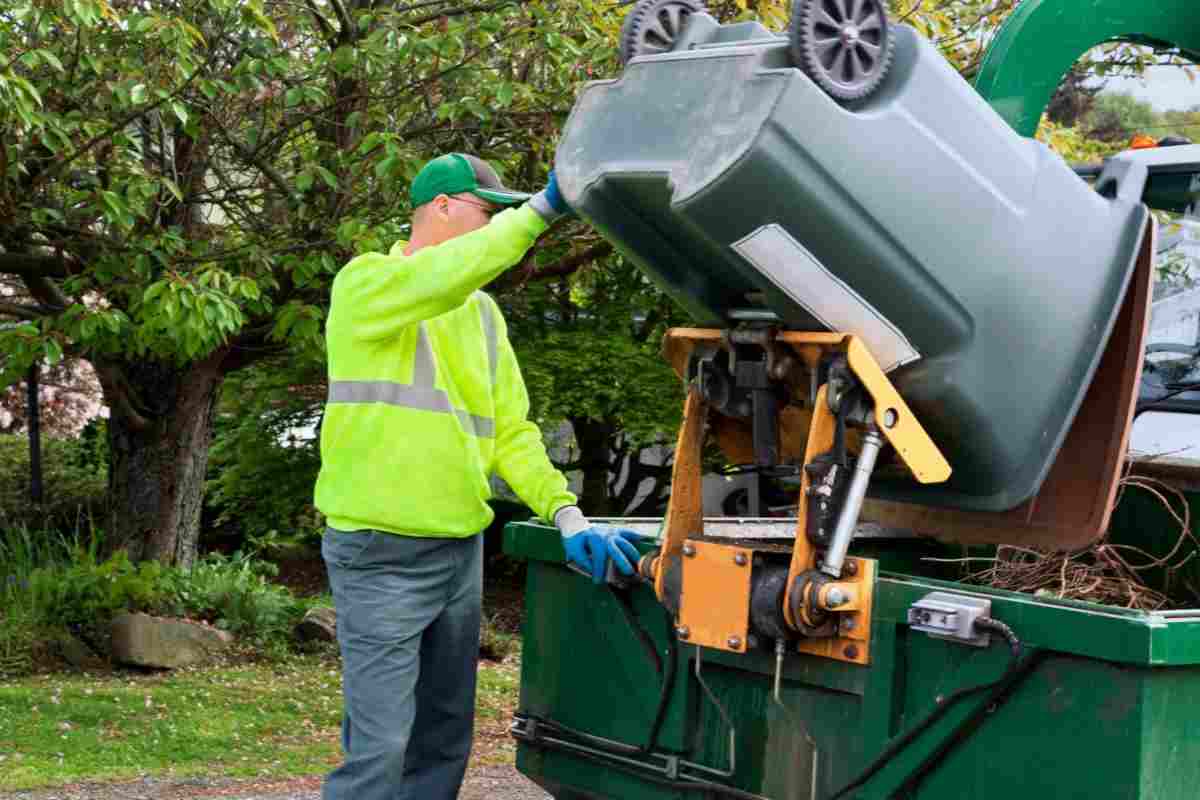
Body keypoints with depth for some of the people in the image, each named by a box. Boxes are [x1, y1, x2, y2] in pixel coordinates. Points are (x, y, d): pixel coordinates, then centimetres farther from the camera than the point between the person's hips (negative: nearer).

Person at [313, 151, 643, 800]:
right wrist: (541, 209, -25)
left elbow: (511, 431, 12)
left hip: (462, 551, 8)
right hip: (381, 555, -8)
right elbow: (445, 275, -28)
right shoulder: (366, 284, -6)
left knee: (444, 742, 13)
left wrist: (567, 515, -1)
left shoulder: (483, 314, 15)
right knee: (380, 746, -9)